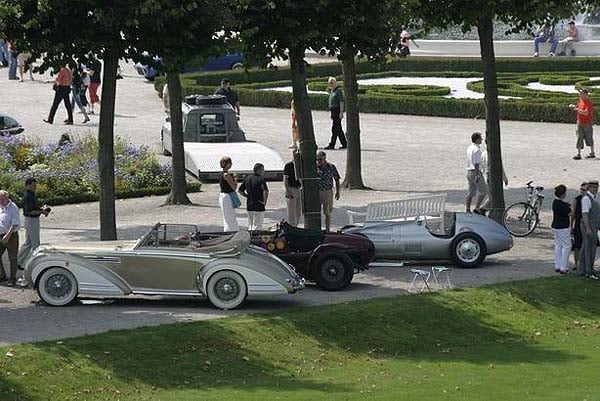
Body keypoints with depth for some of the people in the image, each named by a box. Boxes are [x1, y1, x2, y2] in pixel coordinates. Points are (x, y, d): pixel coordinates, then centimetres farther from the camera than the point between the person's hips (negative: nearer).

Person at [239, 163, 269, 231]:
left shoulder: (247, 179, 8)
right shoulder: (261, 179, -14)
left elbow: (240, 190, 14)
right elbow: (266, 191, -29)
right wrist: (264, 202, -16)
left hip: (249, 206, 7)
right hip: (259, 206, -7)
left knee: (250, 226, 16)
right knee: (257, 227, -3)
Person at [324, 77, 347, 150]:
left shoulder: (339, 91, -9)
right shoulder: (332, 91, 19)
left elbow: (341, 101, -15)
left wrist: (341, 112, -22)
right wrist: (332, 114, 22)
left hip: (337, 111, -10)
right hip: (333, 111, 10)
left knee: (335, 128, -10)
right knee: (339, 129, 9)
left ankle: (332, 145, -12)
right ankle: (344, 144, 11)